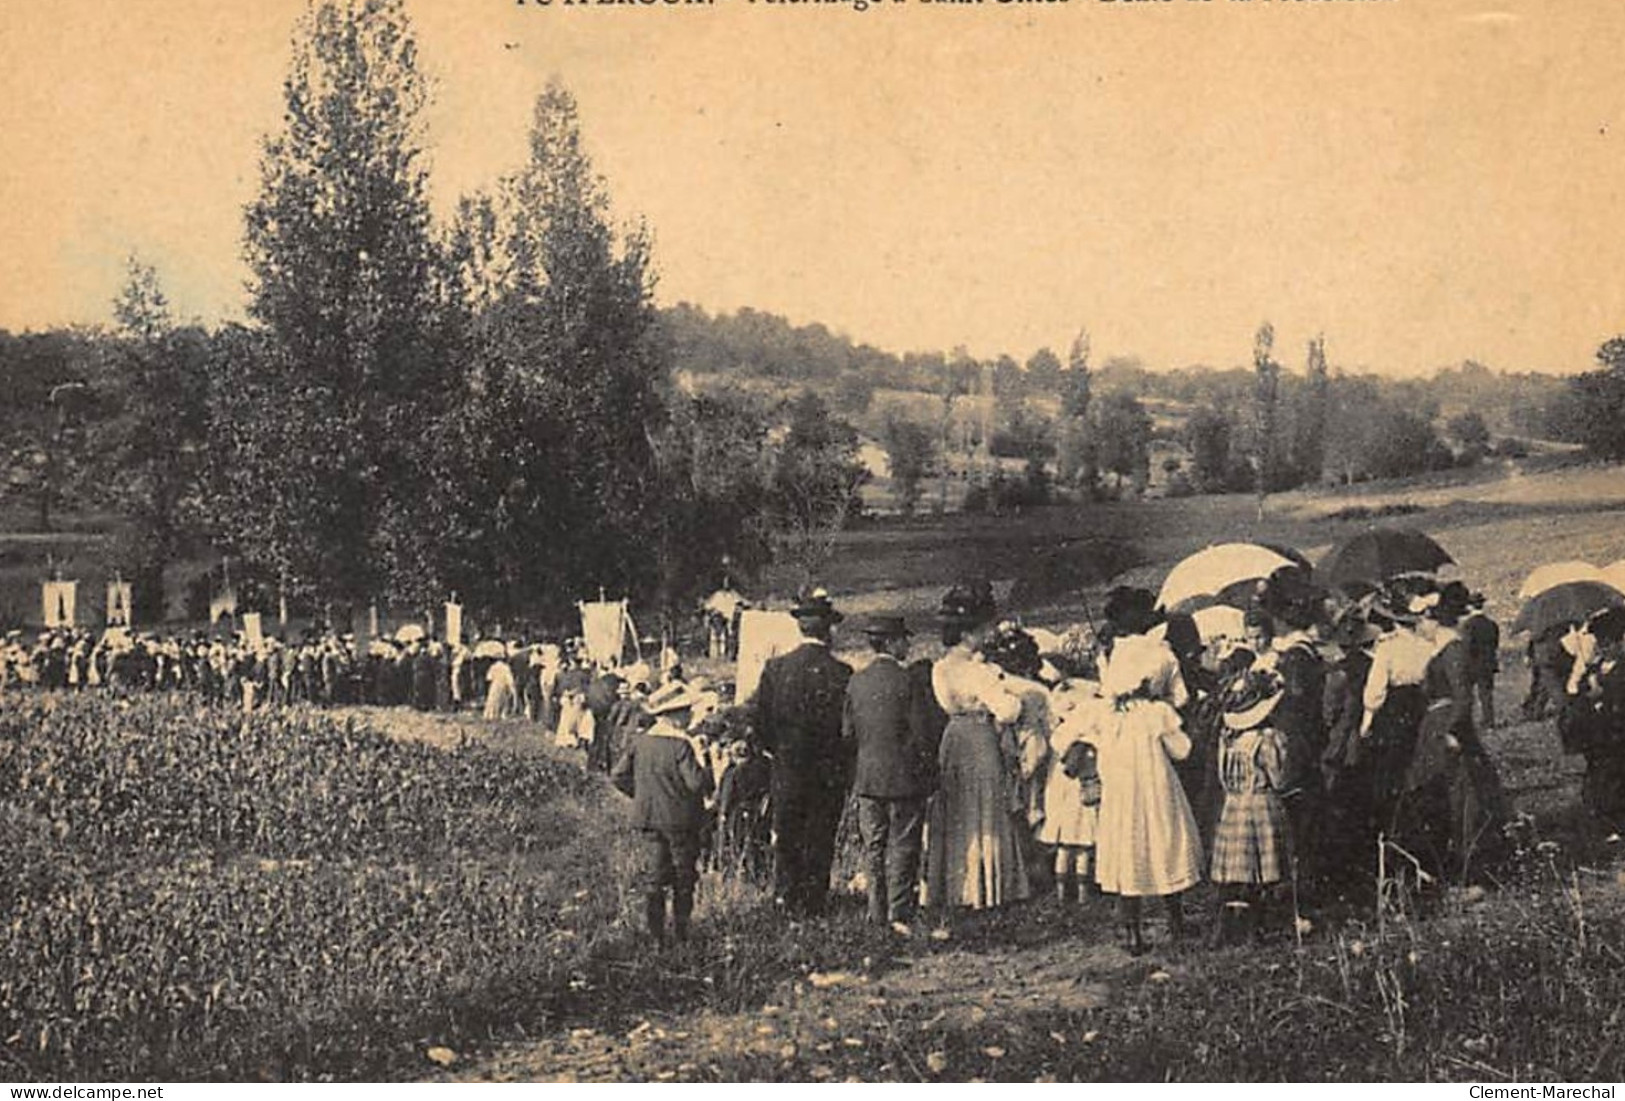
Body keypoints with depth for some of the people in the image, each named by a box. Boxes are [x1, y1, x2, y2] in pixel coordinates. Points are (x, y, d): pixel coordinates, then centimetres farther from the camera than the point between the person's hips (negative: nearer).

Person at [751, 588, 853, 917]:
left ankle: (786, 891, 20)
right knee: (820, 840, 8)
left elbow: (759, 721, -2)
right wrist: (839, 759, 6)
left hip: (787, 769, 2)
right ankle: (811, 904, 13)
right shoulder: (840, 673, -14)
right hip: (829, 772, -2)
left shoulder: (775, 667, -5)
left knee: (786, 833, 17)